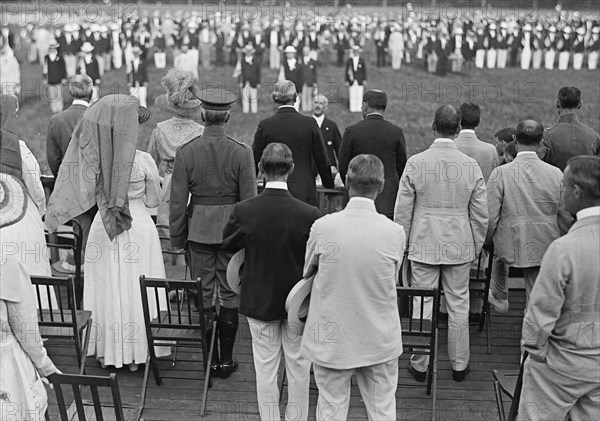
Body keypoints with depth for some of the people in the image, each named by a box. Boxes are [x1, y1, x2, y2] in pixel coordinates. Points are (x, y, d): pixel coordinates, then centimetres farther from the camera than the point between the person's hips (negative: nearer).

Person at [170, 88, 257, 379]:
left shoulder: (186, 152, -6)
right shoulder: (241, 152, -9)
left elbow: (177, 200, -3)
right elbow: (249, 199, -6)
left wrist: (176, 238, 7)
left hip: (198, 230, 1)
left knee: (203, 296, 10)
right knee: (230, 295, 9)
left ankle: (209, 359, 19)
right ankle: (226, 360, 17)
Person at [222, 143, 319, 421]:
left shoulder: (243, 211, -17)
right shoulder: (308, 214, -22)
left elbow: (228, 245, 1)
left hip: (258, 301, 1)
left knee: (265, 367, 16)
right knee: (298, 366, 17)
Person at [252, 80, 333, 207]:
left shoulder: (264, 125, -3)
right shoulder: (310, 123, -1)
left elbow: (253, 160, 3)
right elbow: (322, 159, 4)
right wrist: (329, 184, 20)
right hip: (305, 193, 1)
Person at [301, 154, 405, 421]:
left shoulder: (322, 227, -15)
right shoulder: (394, 232, -14)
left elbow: (307, 272, 3)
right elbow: (392, 282, 1)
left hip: (331, 339, 0)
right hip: (379, 339, 1)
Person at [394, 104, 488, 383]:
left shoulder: (416, 163, -8)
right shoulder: (471, 166, -4)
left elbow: (403, 210, -4)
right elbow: (480, 214, 1)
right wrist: (477, 246, 14)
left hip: (423, 245, -1)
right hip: (459, 246, 1)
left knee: (423, 305, 7)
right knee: (458, 305, 12)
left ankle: (420, 365, 18)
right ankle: (459, 365, 24)